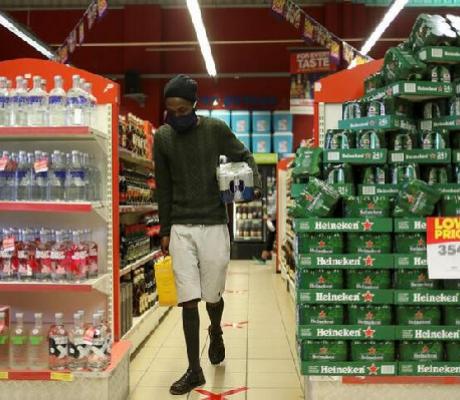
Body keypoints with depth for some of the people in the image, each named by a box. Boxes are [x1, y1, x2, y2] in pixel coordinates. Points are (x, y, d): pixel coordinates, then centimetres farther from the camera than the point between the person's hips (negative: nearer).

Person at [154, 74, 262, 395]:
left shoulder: (216, 130, -3)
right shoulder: (162, 138, 1)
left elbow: (244, 157, 9)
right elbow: (164, 189, 6)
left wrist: (255, 183, -12)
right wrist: (164, 231, 6)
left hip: (214, 225, -1)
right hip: (180, 228, 1)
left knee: (213, 295, 9)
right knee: (189, 301, -1)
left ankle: (216, 332, 44)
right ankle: (194, 370, 11)